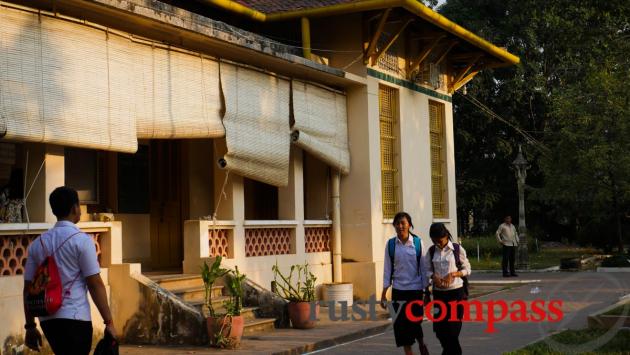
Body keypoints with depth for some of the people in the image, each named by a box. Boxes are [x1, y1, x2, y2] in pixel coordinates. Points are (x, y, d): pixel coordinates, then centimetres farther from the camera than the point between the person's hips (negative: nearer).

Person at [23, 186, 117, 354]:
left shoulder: (37, 243, 9)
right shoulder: (81, 240, -7)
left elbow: (28, 287, 9)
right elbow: (95, 284, -10)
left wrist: (30, 326, 15)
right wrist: (109, 322, -6)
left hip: (47, 319, 6)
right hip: (74, 319, -6)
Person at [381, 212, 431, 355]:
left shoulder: (418, 242, -4)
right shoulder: (391, 244, -1)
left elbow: (424, 267, -1)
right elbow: (387, 269, 2)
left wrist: (427, 290, -2)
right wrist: (384, 293, 0)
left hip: (415, 289, -1)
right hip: (398, 290, 2)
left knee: (415, 322, 1)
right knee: (401, 324, 2)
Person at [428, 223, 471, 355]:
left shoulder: (457, 249, -4)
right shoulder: (431, 251, 4)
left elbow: (467, 269, 1)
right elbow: (428, 270, 10)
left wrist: (453, 274, -15)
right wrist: (433, 276, -12)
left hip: (456, 292, -3)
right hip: (439, 293, 3)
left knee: (453, 327, -3)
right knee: (439, 327, 5)